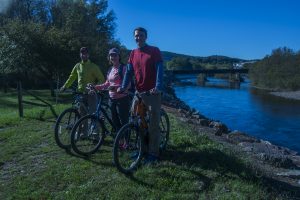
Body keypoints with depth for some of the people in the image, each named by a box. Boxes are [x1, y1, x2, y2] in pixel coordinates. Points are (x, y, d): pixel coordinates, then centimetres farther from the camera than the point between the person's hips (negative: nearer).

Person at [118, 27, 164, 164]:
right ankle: (142, 149, 25)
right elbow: (129, 72, 5)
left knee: (153, 124, -1)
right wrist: (123, 87, -11)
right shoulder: (133, 53, 11)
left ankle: (153, 153, 7)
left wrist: (158, 87, -27)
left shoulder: (154, 51, -3)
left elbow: (159, 70, -12)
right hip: (139, 92, 6)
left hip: (153, 93, -5)